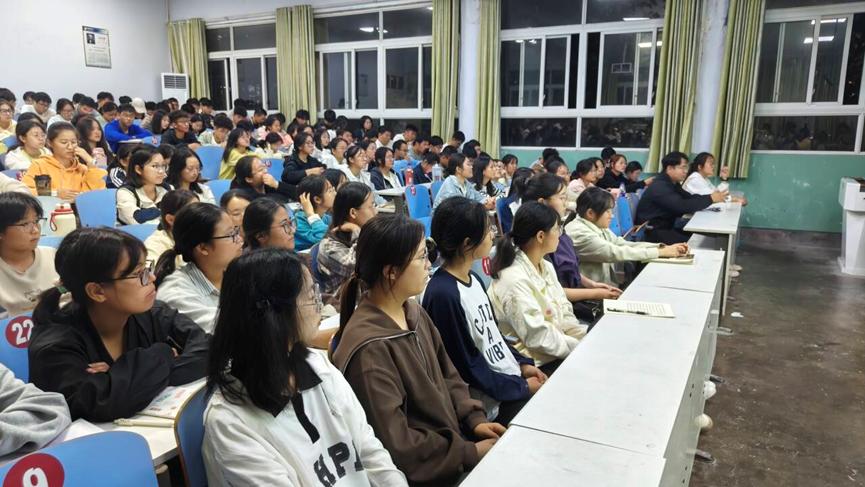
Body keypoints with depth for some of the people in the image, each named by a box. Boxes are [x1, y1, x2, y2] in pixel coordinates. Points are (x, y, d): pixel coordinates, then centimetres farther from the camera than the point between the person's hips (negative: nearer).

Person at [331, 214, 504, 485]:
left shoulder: (414, 312, 2)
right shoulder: (369, 349, -25)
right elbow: (395, 445, -22)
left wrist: (474, 418, -3)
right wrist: (470, 453, -16)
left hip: (456, 435, 7)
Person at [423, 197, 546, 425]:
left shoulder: (474, 280, 6)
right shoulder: (443, 294, -22)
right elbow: (467, 366, -18)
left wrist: (523, 364, 4)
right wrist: (523, 387, -12)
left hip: (513, 379, 8)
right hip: (493, 404, -8)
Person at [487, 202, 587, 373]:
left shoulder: (546, 267, 7)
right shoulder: (515, 280, -21)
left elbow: (565, 314, 9)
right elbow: (539, 338, -21)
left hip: (557, 350, 8)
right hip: (536, 365, -8)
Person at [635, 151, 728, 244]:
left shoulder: (673, 183, 13)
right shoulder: (659, 187, -20)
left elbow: (690, 198, 7)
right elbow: (682, 206, -28)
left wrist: (711, 196, -11)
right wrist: (711, 199, -22)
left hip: (665, 227, 10)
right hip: (652, 232, -10)